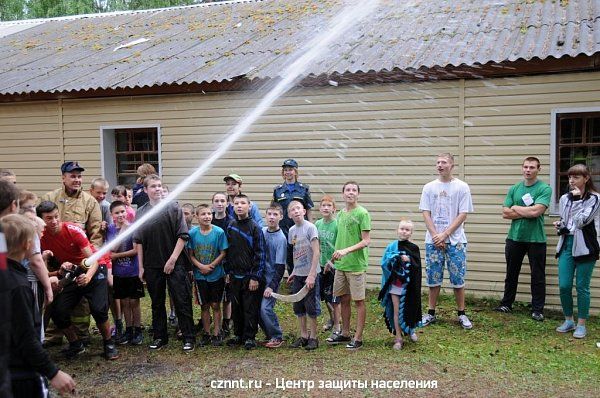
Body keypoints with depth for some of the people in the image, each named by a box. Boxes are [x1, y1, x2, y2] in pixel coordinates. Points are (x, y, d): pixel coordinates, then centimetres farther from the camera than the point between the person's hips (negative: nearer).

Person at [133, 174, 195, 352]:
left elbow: (183, 236, -6)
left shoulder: (173, 208, -3)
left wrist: (172, 260, -11)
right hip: (152, 266, 3)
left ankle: (189, 338, 9)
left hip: (174, 264, -3)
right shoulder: (140, 212, 5)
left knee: (182, 302, 0)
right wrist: (141, 267, 5)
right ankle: (160, 337, 25)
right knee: (157, 303, 13)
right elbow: (138, 241, 8)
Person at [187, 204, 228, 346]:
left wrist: (211, 266, -15)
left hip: (216, 275, -1)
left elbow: (223, 253, -6)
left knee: (215, 305, 5)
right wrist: (201, 266, -16)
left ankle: (216, 334, 16)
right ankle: (206, 334, 22)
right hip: (200, 275, 1)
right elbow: (191, 255, -1)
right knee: (204, 305, 10)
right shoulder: (192, 233, -5)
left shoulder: (219, 232, -10)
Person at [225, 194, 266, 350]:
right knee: (236, 307, 13)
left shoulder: (255, 227, -10)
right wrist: (228, 272, 9)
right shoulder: (231, 226, 6)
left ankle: (250, 337, 14)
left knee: (251, 308, 2)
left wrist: (256, 277, -14)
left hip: (250, 276, -5)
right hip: (235, 276, 5)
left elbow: (260, 254, -11)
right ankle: (238, 334, 26)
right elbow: (228, 251, 13)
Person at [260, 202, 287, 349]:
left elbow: (280, 266, -13)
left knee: (265, 308, -14)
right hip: (260, 276, 6)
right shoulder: (261, 231, 3)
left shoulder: (281, 238, -13)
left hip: (272, 278, -6)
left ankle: (277, 337, 4)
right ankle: (270, 335, 22)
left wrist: (271, 286, -16)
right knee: (257, 308, 5)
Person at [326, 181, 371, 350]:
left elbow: (366, 241, -14)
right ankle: (345, 334, 27)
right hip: (340, 264, 7)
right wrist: (334, 257, 14)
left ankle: (358, 338, 10)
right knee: (343, 299, 14)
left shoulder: (362, 213, -10)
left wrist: (346, 251, -22)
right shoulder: (340, 214, 11)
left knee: (359, 301, 2)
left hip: (356, 265, -7)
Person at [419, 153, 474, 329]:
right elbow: (426, 214, 2)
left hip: (455, 240, -2)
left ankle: (461, 314, 16)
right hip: (433, 240, 2)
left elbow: (463, 215, -6)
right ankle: (431, 313, 18)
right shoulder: (429, 187, 5)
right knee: (433, 278, 8)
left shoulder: (462, 187, -2)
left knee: (458, 278, 3)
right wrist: (435, 236, -10)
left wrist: (444, 235, -12)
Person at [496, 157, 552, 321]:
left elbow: (535, 211, -20)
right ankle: (506, 304, 27)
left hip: (536, 239, -4)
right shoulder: (514, 189, 6)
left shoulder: (544, 189, -6)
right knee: (511, 273, 15)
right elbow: (505, 213, -2)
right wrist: (527, 212, -12)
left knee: (538, 276, 6)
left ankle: (537, 309, 17)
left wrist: (515, 208, -6)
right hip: (515, 238, 4)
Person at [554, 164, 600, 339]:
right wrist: (559, 225, 3)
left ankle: (581, 324, 15)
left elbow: (582, 221, -16)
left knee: (582, 287, 2)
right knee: (564, 286, 2)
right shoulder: (565, 198, 10)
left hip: (584, 247, -4)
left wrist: (577, 198, -12)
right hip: (566, 245, 5)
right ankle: (569, 321, 20)